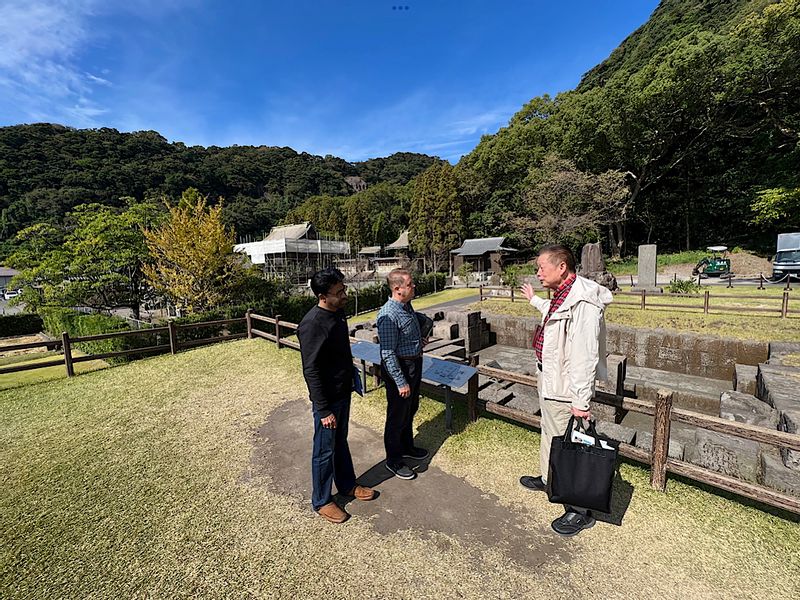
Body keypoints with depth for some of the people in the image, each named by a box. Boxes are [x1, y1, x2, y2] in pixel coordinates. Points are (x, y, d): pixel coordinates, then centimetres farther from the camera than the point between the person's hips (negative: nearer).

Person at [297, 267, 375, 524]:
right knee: (325, 450, 12)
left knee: (341, 442, 25)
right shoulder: (312, 324, -27)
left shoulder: (338, 312, 0)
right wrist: (324, 410, -21)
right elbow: (311, 370, -24)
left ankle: (347, 485, 45)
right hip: (327, 398, -8)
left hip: (343, 391, 8)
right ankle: (322, 501, 33)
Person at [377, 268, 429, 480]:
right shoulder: (389, 315, -26)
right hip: (399, 368, -9)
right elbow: (388, 354, -25)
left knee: (410, 410, 25)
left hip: (414, 364, 9)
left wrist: (420, 341, 6)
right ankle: (394, 461, 29)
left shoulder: (407, 305, 2)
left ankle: (407, 447, 46)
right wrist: (401, 382, -22)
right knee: (397, 416, 8)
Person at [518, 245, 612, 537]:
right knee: (550, 435, 27)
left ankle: (580, 510, 25)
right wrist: (534, 299, 41)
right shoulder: (562, 295, 5)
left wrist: (581, 401, -25)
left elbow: (584, 356, -28)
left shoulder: (583, 302, -27)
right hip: (550, 383, 10)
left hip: (564, 391, -10)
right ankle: (549, 479, 49)